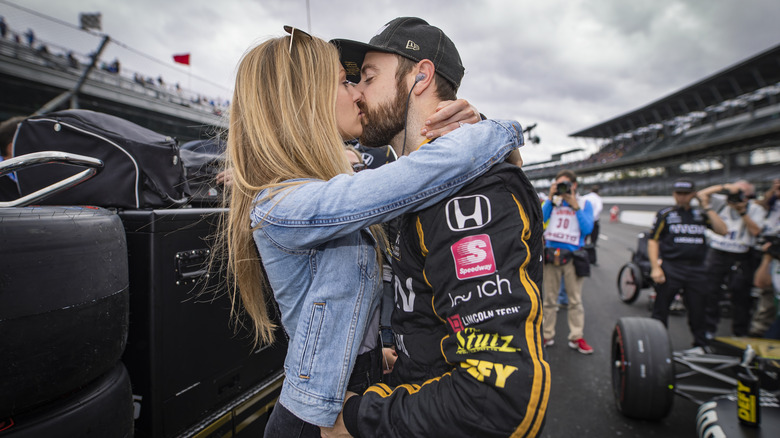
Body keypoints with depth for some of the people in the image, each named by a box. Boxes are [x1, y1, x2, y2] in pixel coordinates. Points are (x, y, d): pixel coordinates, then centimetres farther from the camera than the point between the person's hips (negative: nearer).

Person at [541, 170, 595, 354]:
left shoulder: (584, 203, 7)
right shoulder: (553, 202, 10)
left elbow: (588, 229, -5)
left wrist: (575, 206, -9)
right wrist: (550, 198, -6)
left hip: (573, 256, -1)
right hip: (551, 254, 1)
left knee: (575, 300, 3)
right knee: (549, 299, 7)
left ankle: (577, 337, 12)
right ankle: (547, 336, 15)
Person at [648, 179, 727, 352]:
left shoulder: (701, 215, 12)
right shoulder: (665, 214, 1)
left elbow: (722, 231, -1)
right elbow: (653, 241, -3)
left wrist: (707, 208, -2)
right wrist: (655, 267, -12)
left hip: (697, 269, 3)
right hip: (670, 268, -3)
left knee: (698, 309, 12)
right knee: (660, 310, 3)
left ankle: (701, 344, 29)